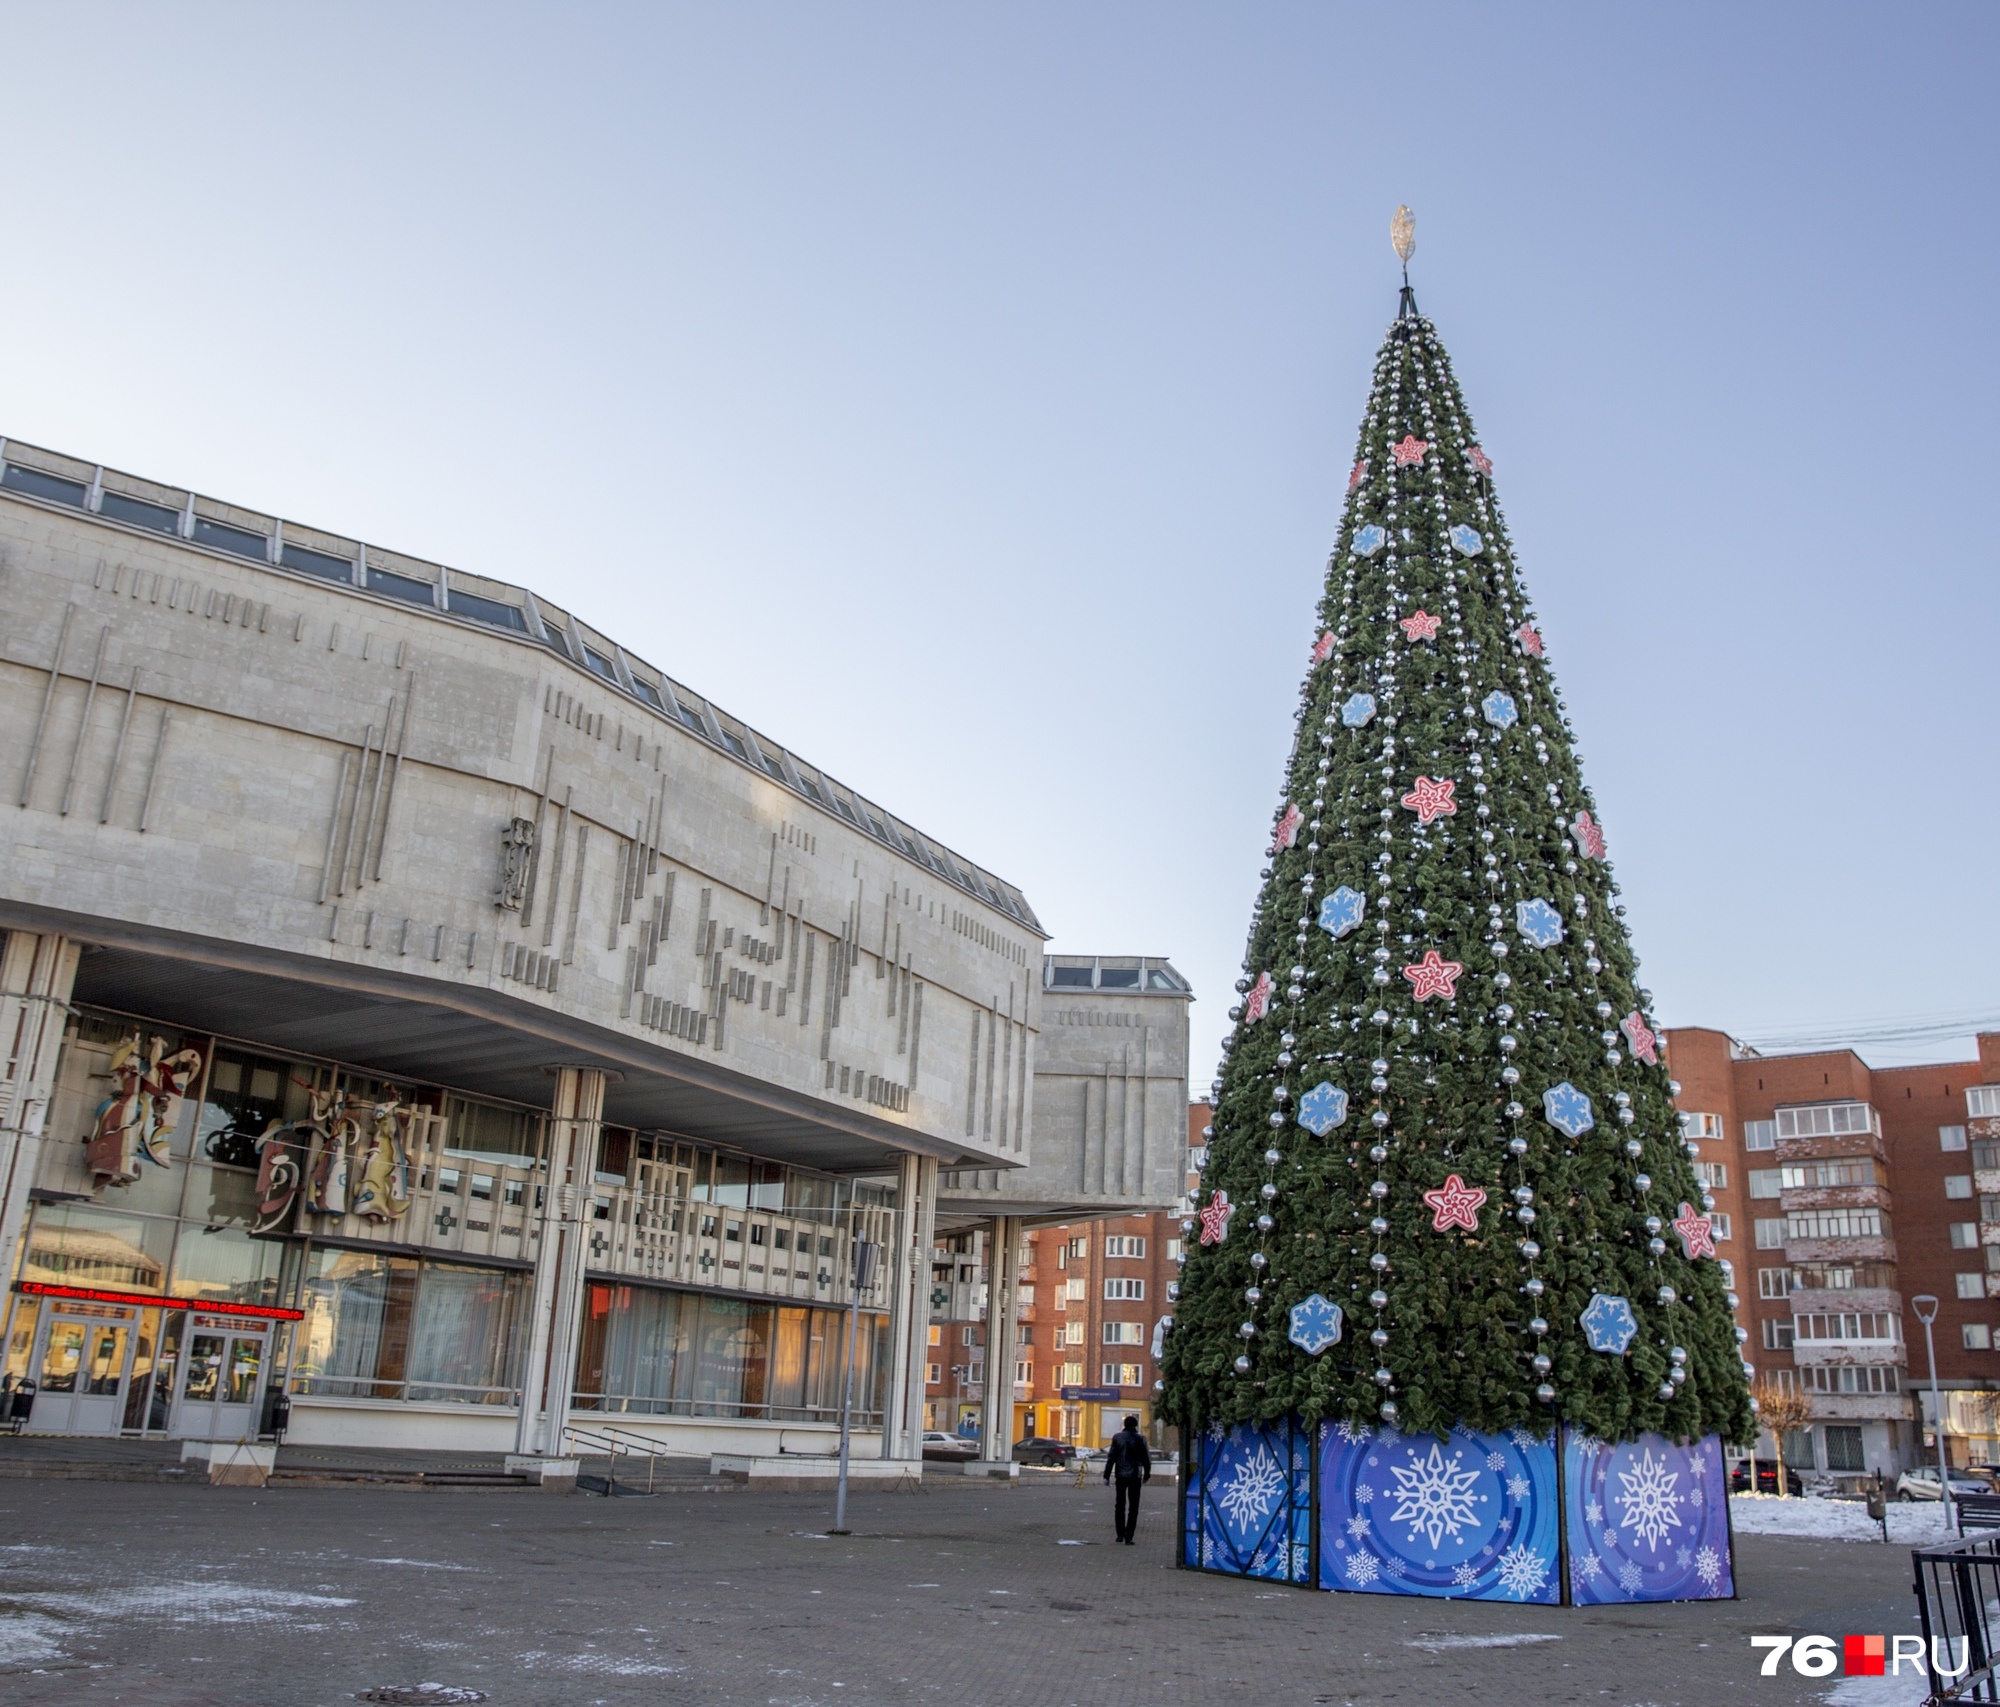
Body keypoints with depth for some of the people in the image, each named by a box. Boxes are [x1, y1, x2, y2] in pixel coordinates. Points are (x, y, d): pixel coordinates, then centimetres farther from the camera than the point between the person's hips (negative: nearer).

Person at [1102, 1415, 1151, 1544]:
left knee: (1120, 1505, 17)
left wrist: (1106, 1475, 3)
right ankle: (1128, 1537, -2)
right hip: (1135, 1476, -2)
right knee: (1133, 1507, 4)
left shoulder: (1117, 1437, -2)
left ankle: (1120, 1534, 17)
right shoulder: (1140, 1439, -6)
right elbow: (1146, 1459, -2)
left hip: (1120, 1475, 2)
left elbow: (1111, 1458, -2)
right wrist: (1147, 1475, 11)